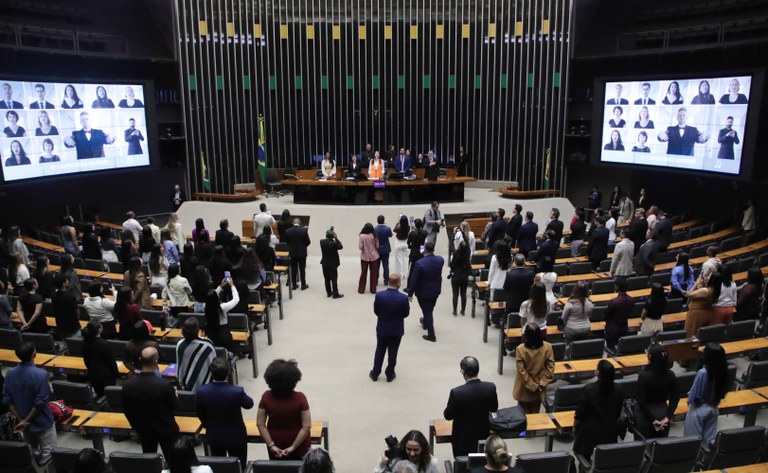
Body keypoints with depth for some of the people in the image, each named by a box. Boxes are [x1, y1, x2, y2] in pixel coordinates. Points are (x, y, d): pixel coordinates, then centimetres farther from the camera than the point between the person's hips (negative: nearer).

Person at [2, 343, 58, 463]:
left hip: (23, 422, 6)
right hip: (42, 422, -6)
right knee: (48, 454, 6)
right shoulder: (41, 374, -24)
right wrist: (26, 421, -11)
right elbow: (40, 402, -23)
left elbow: (7, 400, -3)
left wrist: (20, 419, -2)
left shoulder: (10, 373, -7)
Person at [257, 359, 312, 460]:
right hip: (299, 444, -2)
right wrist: (293, 447, -15)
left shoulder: (266, 397, -17)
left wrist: (271, 445, -9)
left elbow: (260, 424, -12)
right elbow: (306, 426, -22)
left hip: (275, 442, 2)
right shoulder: (300, 398, -23)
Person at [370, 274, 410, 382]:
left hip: (382, 328, 1)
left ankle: (375, 374, 31)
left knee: (380, 351, 20)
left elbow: (376, 311, -7)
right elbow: (406, 314, -8)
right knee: (393, 352, 16)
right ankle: (390, 375, 30)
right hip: (397, 330, -1)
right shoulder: (404, 298, -23)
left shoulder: (379, 295, -20)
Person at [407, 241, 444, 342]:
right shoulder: (440, 260, -14)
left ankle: (431, 335, 17)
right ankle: (425, 322, 54)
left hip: (424, 292, -5)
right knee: (429, 309, 27)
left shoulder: (419, 263, -28)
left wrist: (410, 293, -6)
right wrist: (429, 255, 2)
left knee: (427, 311, 10)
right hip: (436, 290, 5)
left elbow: (413, 280, -20)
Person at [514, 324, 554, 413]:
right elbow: (550, 366, -11)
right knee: (535, 413, 22)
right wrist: (543, 382, -6)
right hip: (539, 388, 2)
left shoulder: (520, 349, -23)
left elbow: (521, 370, -18)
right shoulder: (547, 347, -17)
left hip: (525, 388, -2)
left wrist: (531, 385, -9)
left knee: (523, 414, 17)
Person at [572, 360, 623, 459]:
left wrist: (575, 428, 4)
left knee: (584, 457, 9)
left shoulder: (589, 389, -20)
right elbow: (618, 414, 5)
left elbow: (580, 413, -13)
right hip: (609, 433, 4)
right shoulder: (618, 391, -8)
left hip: (590, 432, -4)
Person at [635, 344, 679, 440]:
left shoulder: (644, 375, -21)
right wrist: (668, 417, -3)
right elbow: (675, 398, -2)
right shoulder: (670, 375, -7)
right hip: (663, 412, 4)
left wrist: (652, 420, -12)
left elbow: (641, 400, -19)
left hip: (645, 414, -4)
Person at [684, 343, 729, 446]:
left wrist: (689, 400, 3)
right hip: (713, 408, 6)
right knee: (708, 438, 18)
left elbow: (694, 394, -17)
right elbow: (723, 392, 5)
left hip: (699, 409, -6)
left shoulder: (702, 373, -28)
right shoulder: (723, 371, -10)